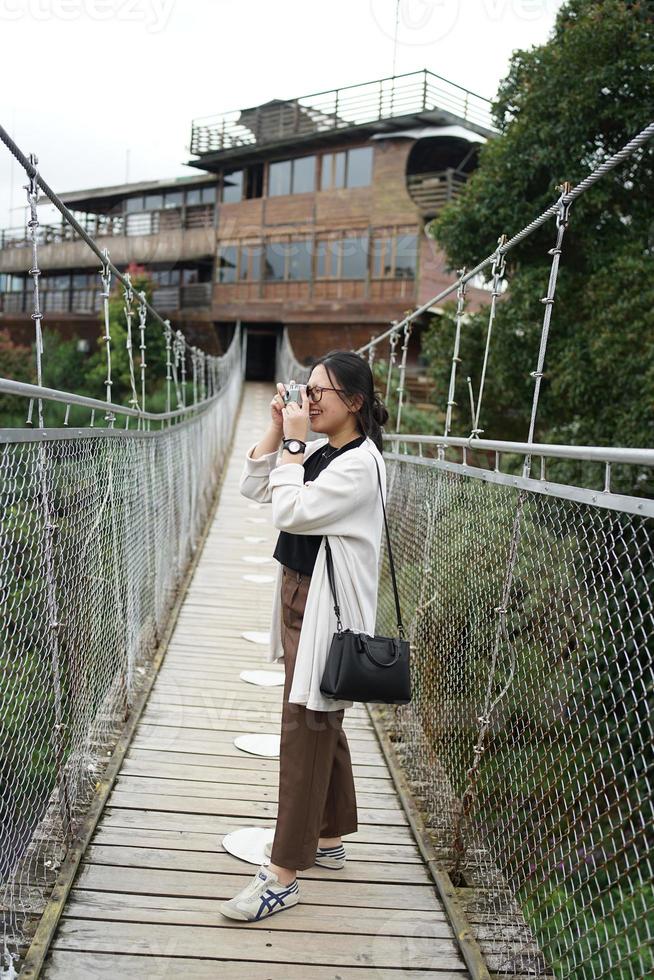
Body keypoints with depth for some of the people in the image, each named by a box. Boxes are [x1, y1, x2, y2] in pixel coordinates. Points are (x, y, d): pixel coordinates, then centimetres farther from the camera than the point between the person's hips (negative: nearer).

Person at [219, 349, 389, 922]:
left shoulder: (360, 463, -18)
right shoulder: (317, 451, 8)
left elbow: (289, 511, -25)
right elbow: (254, 487, 10)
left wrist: (293, 442, -16)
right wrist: (278, 428, 0)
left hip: (326, 608, -9)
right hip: (299, 598, 9)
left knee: (305, 731, -4)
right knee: (323, 725, 19)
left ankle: (283, 876, 6)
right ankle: (329, 839, 35)